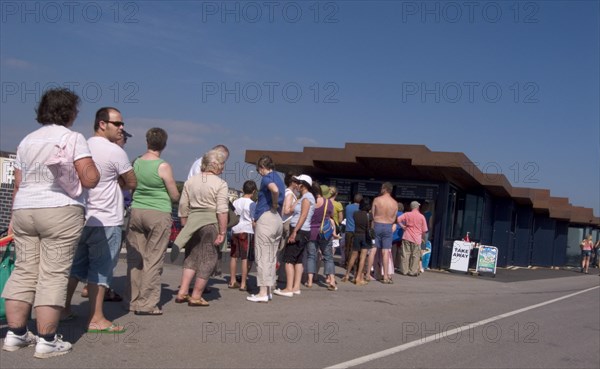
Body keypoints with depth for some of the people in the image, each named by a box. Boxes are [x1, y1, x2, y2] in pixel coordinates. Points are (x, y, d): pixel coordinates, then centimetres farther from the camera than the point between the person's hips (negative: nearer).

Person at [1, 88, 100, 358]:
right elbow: (90, 180, -12)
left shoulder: (27, 140, 15)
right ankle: (47, 340, -3)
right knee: (53, 275, -4)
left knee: (24, 272, 10)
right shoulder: (73, 138, -4)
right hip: (60, 212, -6)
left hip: (24, 210, 6)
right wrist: (91, 166, 9)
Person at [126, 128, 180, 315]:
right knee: (153, 260, 0)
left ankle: (134, 301, 16)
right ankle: (147, 304, 1)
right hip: (158, 215, -4)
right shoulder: (163, 167, -10)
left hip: (136, 211, 5)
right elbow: (175, 196, -4)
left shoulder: (135, 163, 3)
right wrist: (170, 196, 17)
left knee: (135, 259, 10)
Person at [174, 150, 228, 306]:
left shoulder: (190, 181, 10)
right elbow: (222, 211, -14)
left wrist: (185, 226, 19)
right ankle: (196, 296, 11)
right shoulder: (220, 184, -6)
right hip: (211, 223, -5)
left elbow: (183, 206, 11)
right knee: (207, 260, 6)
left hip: (192, 222, 5)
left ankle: (182, 292, 14)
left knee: (191, 257, 19)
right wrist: (222, 232, -11)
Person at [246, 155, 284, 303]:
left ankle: (263, 293, -6)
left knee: (262, 256, -6)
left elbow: (275, 189, -29)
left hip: (266, 218, -9)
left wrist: (274, 205, -15)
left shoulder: (267, 178, -8)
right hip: (278, 220, 9)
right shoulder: (278, 178, 18)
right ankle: (268, 290, 18)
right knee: (271, 257, 13)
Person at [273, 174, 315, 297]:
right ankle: (296, 287, 13)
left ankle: (289, 289, -12)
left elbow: (303, 216, -20)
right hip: (302, 232, 10)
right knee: (298, 260, 11)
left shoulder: (307, 197, -12)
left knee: (289, 259, -10)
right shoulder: (305, 197, 17)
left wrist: (294, 232, -24)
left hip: (299, 232, -10)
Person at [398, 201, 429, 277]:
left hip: (406, 237, 2)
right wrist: (423, 238, 15)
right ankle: (413, 271, 5)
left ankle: (404, 270, 9)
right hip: (416, 238, -2)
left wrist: (403, 226, 2)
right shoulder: (421, 217, -2)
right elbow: (424, 230, 1)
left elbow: (398, 219, -9)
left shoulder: (407, 214, 1)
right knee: (415, 255, 5)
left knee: (405, 254, 7)